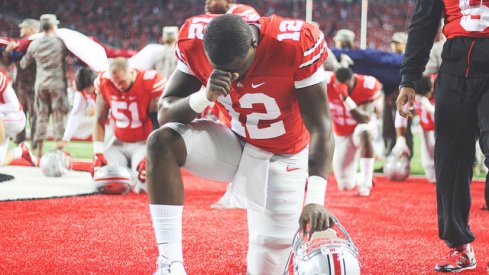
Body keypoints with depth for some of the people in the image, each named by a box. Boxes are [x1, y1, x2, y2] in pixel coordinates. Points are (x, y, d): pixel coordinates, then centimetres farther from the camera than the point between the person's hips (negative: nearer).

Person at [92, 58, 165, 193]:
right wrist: (98, 154, -8)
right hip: (119, 142, 4)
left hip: (145, 142, -4)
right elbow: (99, 122, 2)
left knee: (144, 182, -29)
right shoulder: (104, 83, -9)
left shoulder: (151, 83, -22)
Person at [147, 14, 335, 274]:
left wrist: (314, 200, -39)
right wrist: (205, 96, -37)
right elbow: (165, 113, -16)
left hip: (282, 160, -2)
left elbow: (320, 129, -28)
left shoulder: (296, 45, -30)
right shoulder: (194, 41, -21)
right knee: (161, 142, -27)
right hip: (235, 144, 2)